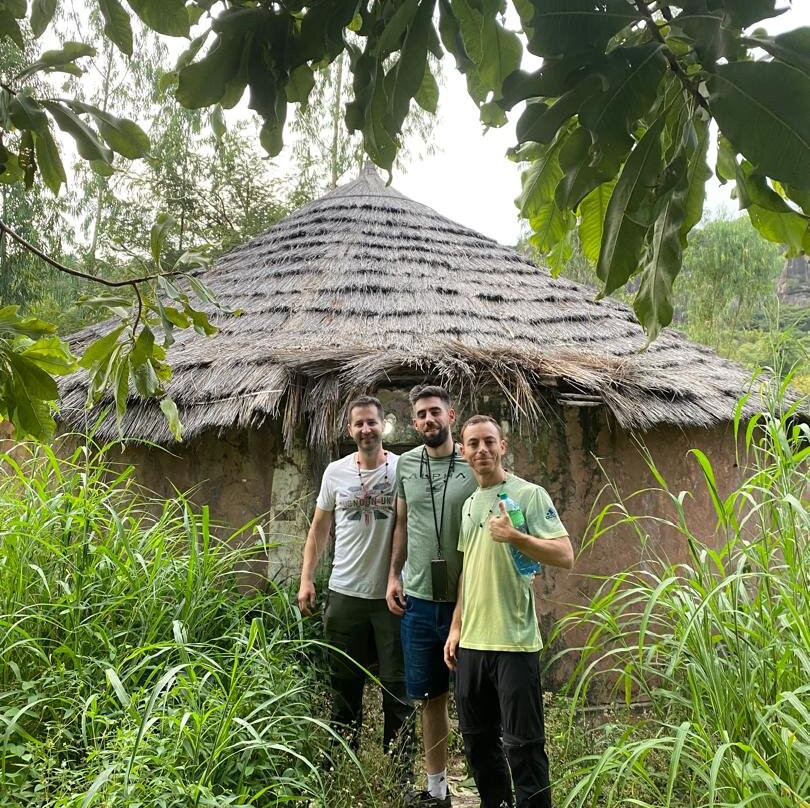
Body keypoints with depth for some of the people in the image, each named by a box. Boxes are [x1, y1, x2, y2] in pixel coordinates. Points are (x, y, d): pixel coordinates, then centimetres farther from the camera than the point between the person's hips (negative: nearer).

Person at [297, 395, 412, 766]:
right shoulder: (336, 472, 3)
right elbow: (319, 528, 11)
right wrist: (306, 578, 6)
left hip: (392, 595, -2)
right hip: (345, 593, 3)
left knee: (397, 684, 7)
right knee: (345, 683, 15)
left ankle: (399, 766, 23)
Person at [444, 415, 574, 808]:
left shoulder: (529, 494, -8)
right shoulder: (470, 504, 13)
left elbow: (565, 556, -15)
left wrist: (514, 536, -26)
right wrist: (456, 628, 15)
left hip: (514, 641, -7)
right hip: (471, 642, 7)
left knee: (522, 743, 1)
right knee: (477, 739, 18)